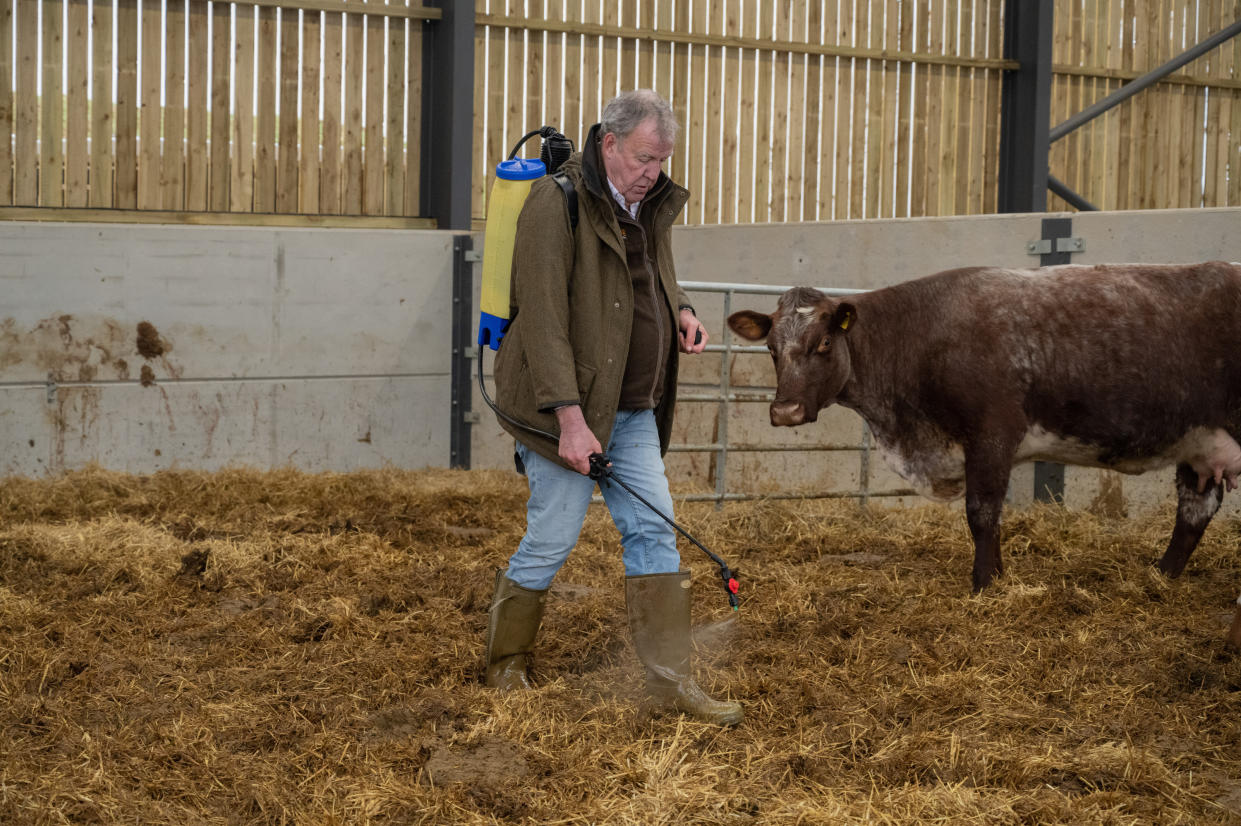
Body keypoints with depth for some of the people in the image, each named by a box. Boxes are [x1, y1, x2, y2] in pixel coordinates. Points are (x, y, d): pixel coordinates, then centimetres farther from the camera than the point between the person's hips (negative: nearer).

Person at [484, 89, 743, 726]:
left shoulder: (651, 204, 10)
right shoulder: (557, 202, -16)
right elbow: (543, 319, -20)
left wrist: (680, 312, 4)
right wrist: (570, 420, -24)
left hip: (634, 408, 8)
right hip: (566, 403, -8)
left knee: (653, 532, 4)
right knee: (551, 540, -1)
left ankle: (671, 679, 8)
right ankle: (504, 668, 19)